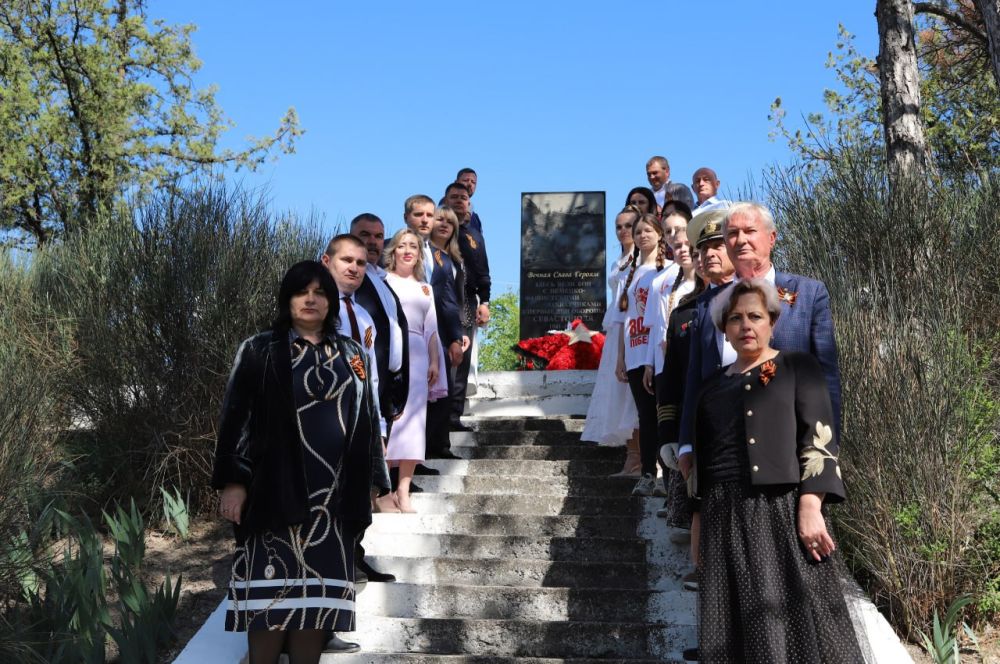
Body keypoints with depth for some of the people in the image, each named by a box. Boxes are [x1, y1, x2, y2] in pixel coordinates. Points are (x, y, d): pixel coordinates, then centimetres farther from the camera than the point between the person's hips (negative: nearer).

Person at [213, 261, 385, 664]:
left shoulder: (354, 356, 14)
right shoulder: (259, 352, 5)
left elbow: (369, 423, 15)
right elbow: (234, 416, 0)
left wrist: (378, 484, 10)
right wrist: (231, 481, -9)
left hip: (332, 496, 3)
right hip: (275, 489, -3)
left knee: (317, 596, 2)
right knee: (270, 594, -6)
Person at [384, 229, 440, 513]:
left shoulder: (425, 289, 23)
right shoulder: (382, 282, 10)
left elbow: (431, 329, 20)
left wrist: (434, 362, 10)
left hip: (417, 355, 4)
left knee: (413, 420, -4)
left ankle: (404, 492, -6)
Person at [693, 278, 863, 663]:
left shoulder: (798, 367, 6)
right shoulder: (713, 386, 18)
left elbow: (818, 438, -4)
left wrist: (810, 506, -16)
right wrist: (700, 521, 15)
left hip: (785, 508, -4)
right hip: (727, 517, 4)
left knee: (797, 613, -7)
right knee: (738, 622, 2)